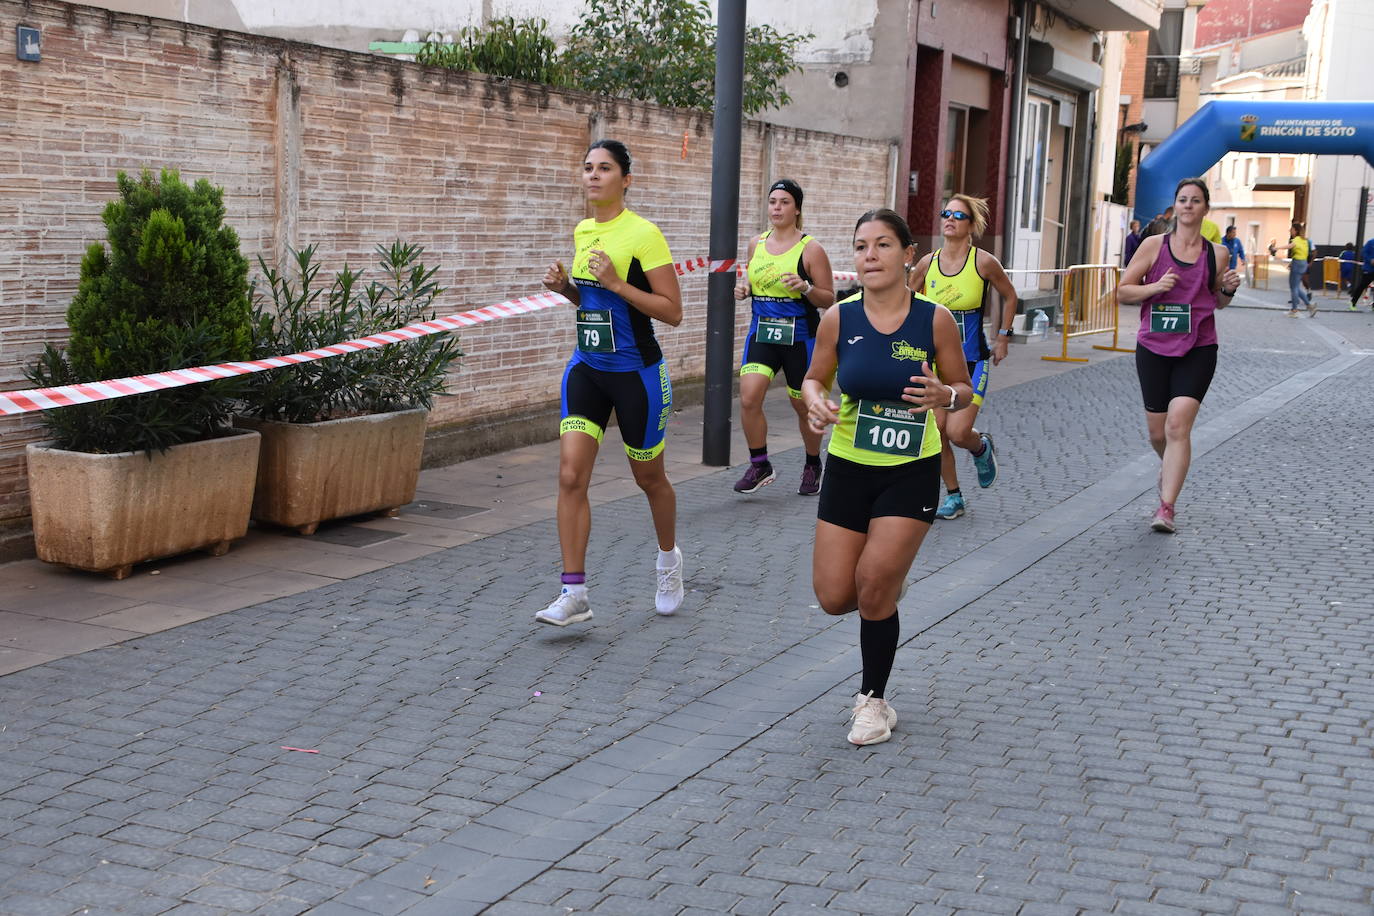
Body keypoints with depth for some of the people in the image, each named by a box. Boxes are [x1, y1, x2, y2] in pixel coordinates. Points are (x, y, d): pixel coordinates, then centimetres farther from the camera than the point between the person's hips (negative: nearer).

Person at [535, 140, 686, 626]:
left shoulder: (644, 234, -13)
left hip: (636, 372, -5)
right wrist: (566, 286, 2)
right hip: (587, 368, 5)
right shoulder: (583, 232, 7)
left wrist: (617, 284, -24)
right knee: (571, 475, -7)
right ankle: (574, 593, -4)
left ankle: (669, 558, 40)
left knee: (648, 477, 12)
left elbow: (673, 312, -16)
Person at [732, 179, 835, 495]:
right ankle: (760, 466, 1)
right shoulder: (756, 244, 6)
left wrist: (806, 288, -24)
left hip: (799, 337, -3)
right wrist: (743, 288, 1)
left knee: (804, 407, 10)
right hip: (761, 333, 4)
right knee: (748, 397, -14)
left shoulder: (810, 249, -8)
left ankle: (812, 465, 33)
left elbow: (829, 299, -5)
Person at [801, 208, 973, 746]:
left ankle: (873, 700, 15)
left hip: (911, 473, -2)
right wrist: (815, 401, -18)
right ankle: (889, 580, 39)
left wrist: (945, 395, -24)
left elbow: (964, 391, -1)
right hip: (849, 467, 2)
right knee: (834, 598, 2)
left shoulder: (935, 320, -11)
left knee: (874, 593, -8)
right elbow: (815, 378, 5)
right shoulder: (839, 319, -8)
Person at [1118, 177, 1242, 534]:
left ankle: (1166, 507, -16)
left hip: (1198, 350, -1)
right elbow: (1123, 291, 2)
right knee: (1157, 432, 10)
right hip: (1154, 348, 1)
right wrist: (1155, 287, -14)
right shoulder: (1154, 246, 0)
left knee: (1178, 425, -17)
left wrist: (1228, 290, -3)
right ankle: (1169, 467, 45)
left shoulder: (1217, 254, 4)